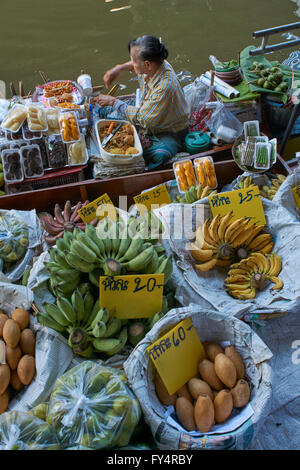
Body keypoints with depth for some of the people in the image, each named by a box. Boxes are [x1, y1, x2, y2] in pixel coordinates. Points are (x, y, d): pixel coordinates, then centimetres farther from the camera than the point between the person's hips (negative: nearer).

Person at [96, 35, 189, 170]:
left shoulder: (164, 87, -36)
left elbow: (142, 117, -25)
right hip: (150, 121, 8)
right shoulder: (155, 64, -12)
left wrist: (113, 102, -16)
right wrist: (119, 68, 1)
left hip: (169, 133, -8)